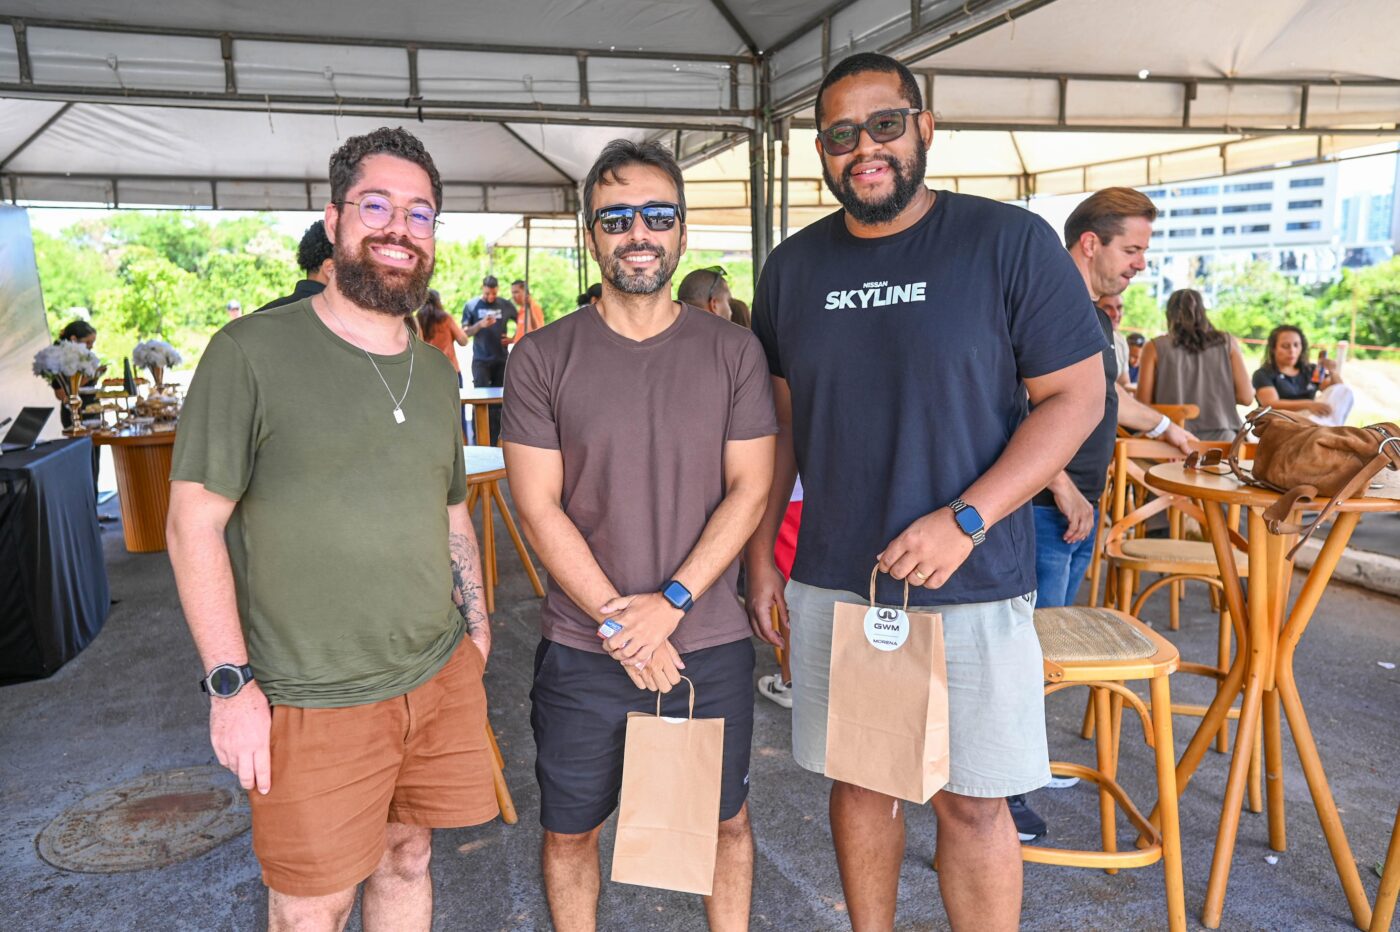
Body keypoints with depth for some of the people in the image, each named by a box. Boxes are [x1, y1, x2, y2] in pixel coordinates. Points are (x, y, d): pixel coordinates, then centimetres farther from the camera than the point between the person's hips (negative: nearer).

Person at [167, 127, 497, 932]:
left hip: (441, 681, 5)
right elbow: (194, 523, -10)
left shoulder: (436, 372, 10)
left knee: (407, 861, 18)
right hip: (312, 702, -5)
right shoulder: (252, 352, -10)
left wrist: (476, 625, 13)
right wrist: (230, 682, -13)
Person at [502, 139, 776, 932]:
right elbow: (539, 505, -7)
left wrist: (671, 602, -14)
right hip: (582, 653, 0)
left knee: (727, 820, 18)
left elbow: (750, 489, -4)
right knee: (570, 831, 15)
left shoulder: (733, 351, 0)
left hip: (712, 646, 1)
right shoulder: (543, 357, -3)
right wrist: (619, 624, -12)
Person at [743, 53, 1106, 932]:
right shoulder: (793, 267, 6)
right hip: (830, 585, 4)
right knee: (858, 780, 16)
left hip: (971, 588, -3)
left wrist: (965, 520, -18)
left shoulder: (1012, 242, -6)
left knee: (972, 800, 7)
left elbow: (1076, 396, -7)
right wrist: (761, 557, 8)